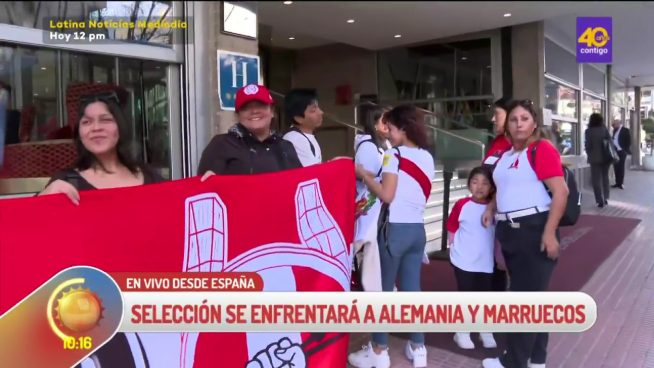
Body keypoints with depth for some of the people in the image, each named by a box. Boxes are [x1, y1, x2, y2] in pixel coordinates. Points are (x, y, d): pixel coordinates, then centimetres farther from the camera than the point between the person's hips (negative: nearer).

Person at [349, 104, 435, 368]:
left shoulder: (394, 155, -10)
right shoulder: (427, 158, 11)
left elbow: (387, 195, -17)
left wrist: (364, 175, -4)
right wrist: (377, 177, 13)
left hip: (395, 229, -7)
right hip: (417, 229, 7)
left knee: (382, 290, 4)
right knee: (412, 289, 13)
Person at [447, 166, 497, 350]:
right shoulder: (462, 204, -9)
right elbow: (451, 230, -1)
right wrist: (456, 249, -6)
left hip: (487, 262, 2)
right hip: (464, 262, -2)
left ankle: (486, 333, 32)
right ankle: (462, 332, 25)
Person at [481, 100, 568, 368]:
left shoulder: (542, 149, -11)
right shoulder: (505, 154, 12)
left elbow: (561, 192, -17)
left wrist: (549, 232, -22)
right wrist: (491, 208, 8)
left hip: (534, 229, -8)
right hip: (509, 231, 8)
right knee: (526, 294, 16)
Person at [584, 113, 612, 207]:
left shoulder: (588, 131, -9)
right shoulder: (605, 129, 3)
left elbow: (588, 145, -11)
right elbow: (610, 142, 2)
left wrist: (589, 154, 8)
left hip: (595, 158, -4)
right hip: (606, 157, 4)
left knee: (596, 179, 1)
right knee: (605, 177, 18)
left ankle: (600, 201, -5)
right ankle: (605, 198, 21)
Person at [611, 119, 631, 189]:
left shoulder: (625, 130, -6)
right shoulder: (615, 130, 15)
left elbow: (629, 141, -8)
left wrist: (626, 150, -13)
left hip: (621, 152, -6)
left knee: (621, 168, -1)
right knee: (616, 168, 7)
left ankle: (621, 183, 4)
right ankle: (617, 183, 12)